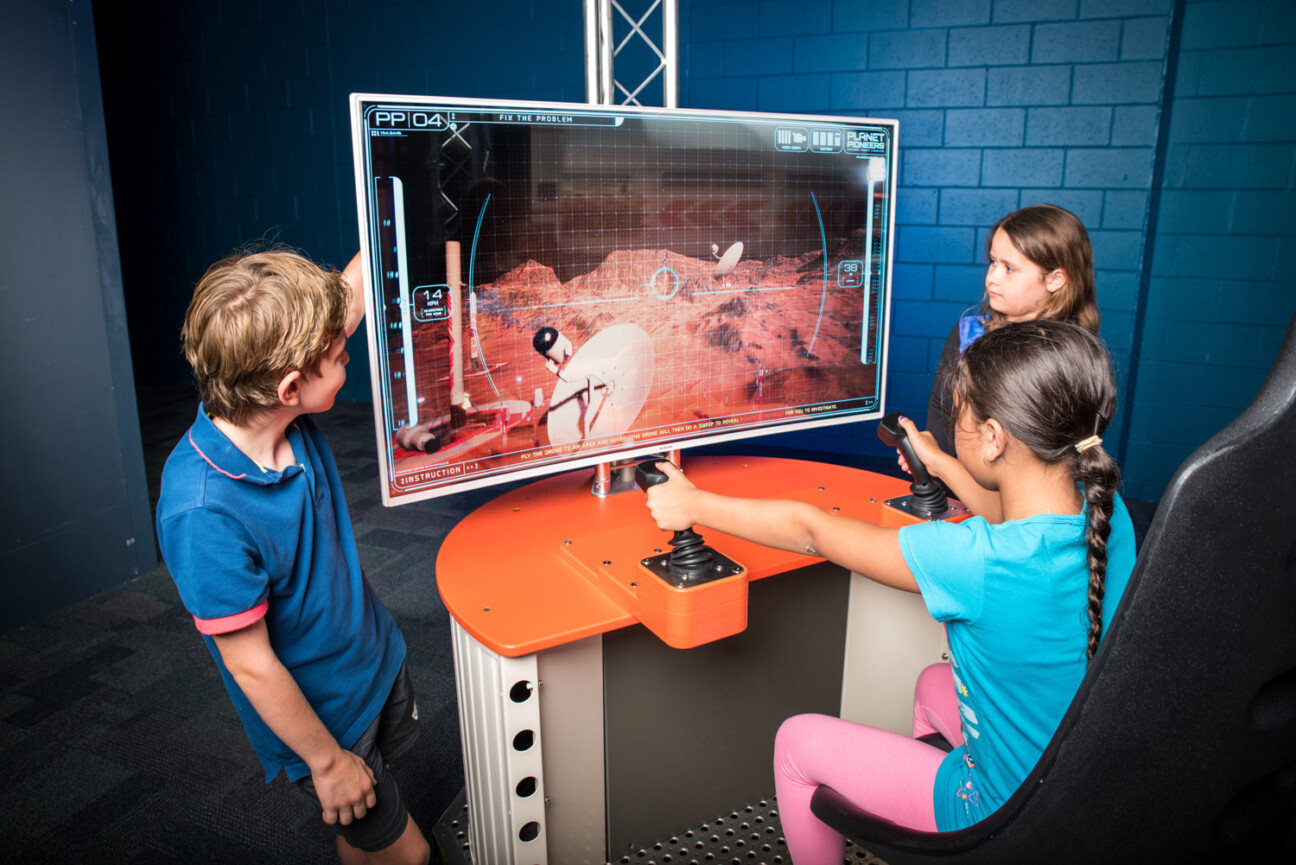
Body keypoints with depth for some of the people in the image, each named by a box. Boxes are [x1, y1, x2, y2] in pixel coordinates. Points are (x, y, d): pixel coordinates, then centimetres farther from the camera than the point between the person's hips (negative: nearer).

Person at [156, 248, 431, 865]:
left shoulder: (285, 414, -16)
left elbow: (353, 294, -5)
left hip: (376, 657, 7)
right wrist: (327, 761, -14)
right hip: (319, 710, -6)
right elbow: (250, 664, -24)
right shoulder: (204, 511, -35)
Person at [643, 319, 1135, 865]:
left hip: (1007, 814, -7)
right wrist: (941, 465, 27)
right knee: (933, 682, 31)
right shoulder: (1106, 513, -14)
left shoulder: (975, 560, -35)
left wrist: (693, 504, -9)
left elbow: (810, 531, -23)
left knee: (797, 742, 6)